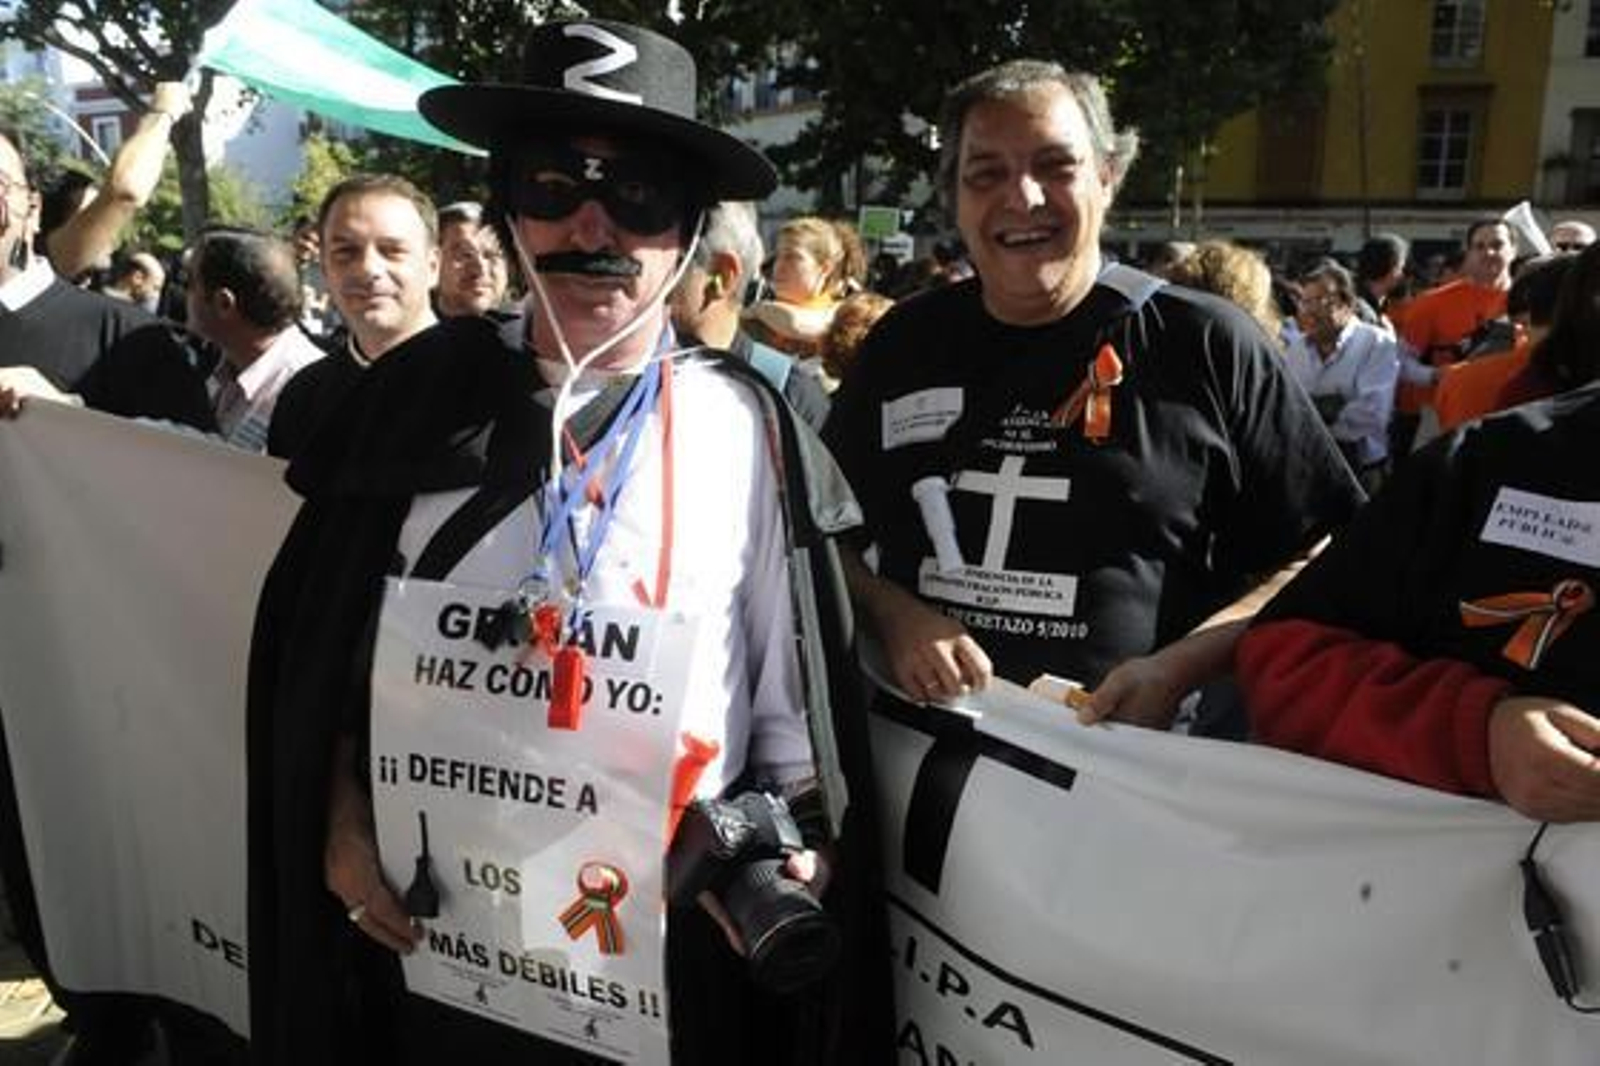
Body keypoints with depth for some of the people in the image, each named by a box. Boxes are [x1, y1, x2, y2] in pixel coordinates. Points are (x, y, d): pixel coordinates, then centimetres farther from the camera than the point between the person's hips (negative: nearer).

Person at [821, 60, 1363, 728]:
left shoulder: (1208, 346, -1)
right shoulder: (904, 342, 8)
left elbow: (1324, 557, 1)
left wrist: (1179, 669, -12)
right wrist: (894, 616, -6)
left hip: (1127, 753, -2)